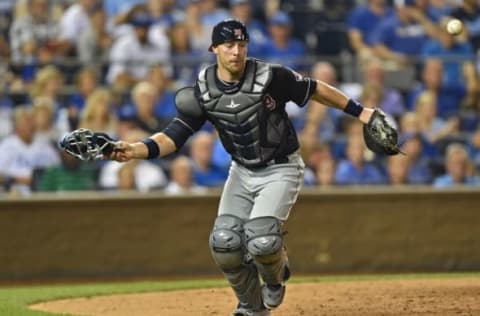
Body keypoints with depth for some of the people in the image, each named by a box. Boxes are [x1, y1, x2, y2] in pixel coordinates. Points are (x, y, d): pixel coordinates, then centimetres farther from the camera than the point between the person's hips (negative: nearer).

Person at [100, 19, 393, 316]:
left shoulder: (271, 77, -20)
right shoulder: (203, 92, -10)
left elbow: (315, 90, -7)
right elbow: (174, 136, -11)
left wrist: (362, 112, -5)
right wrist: (135, 150, -28)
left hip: (281, 170, -4)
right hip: (242, 172, 4)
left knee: (261, 242, -22)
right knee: (224, 244, -10)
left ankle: (275, 277, 16)